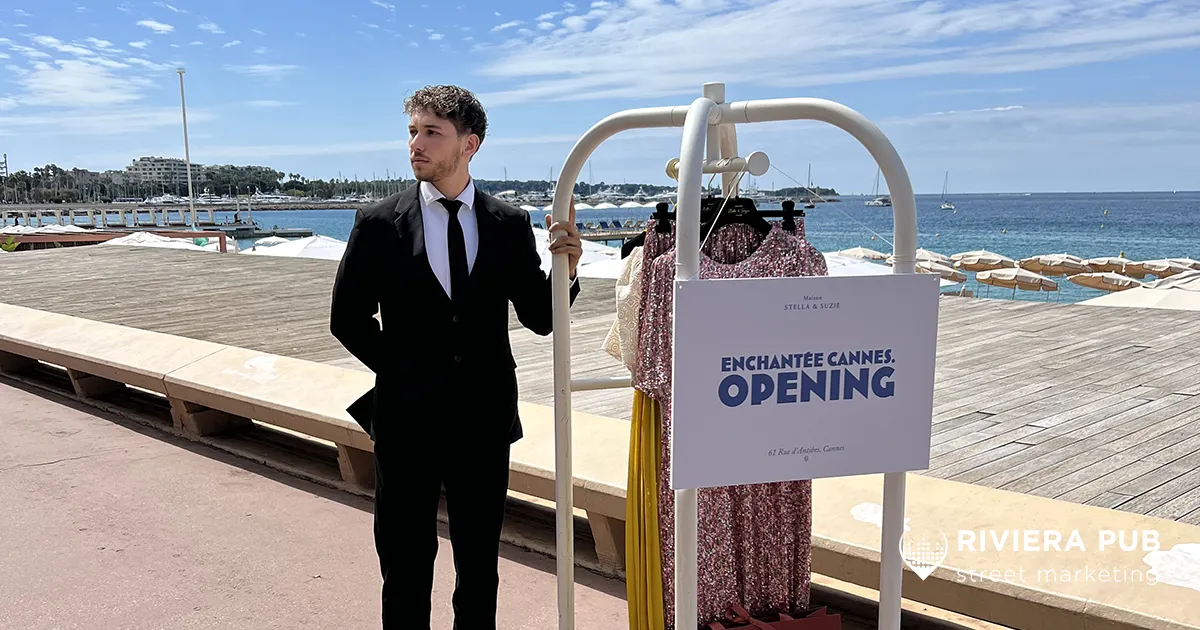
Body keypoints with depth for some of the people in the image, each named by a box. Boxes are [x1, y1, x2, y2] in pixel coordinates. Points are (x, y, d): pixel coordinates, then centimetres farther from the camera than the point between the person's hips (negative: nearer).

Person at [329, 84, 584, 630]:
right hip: (406, 417, -1)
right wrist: (401, 372, -1)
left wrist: (566, 269, -18)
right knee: (406, 569, 14)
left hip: (484, 418, 1)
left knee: (480, 565, 17)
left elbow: (540, 319, -1)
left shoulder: (510, 225, -1)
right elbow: (347, 319, 3)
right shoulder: (378, 224, -4)